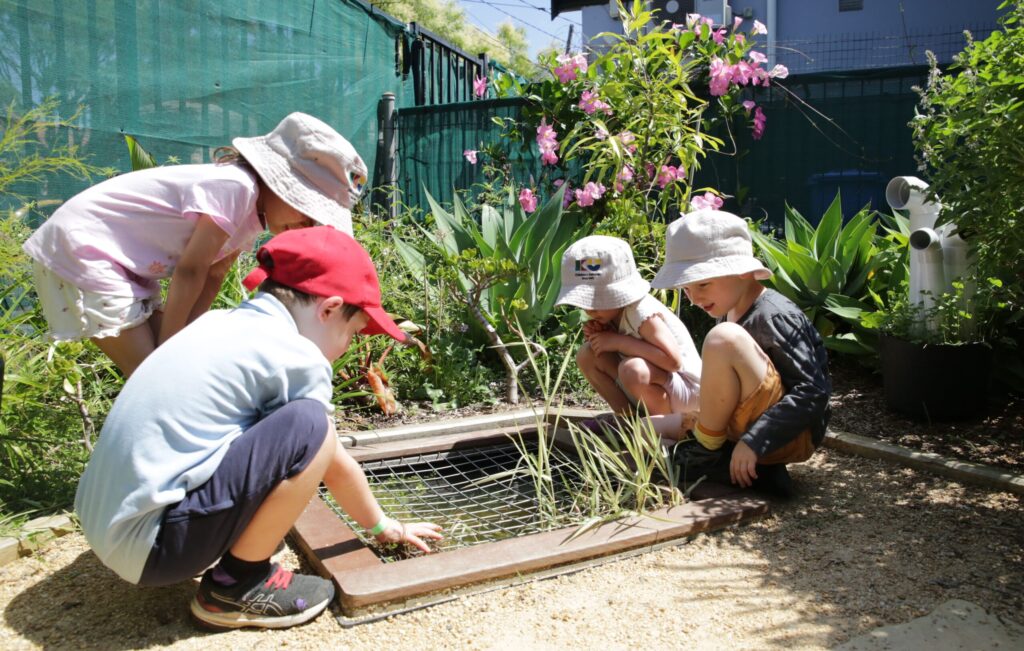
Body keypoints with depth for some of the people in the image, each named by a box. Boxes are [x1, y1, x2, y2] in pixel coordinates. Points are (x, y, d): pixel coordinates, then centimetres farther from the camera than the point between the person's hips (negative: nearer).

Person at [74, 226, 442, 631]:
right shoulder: (299, 357, -12)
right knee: (307, 427, -17)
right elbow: (336, 466, 0)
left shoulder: (219, 323, 10)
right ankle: (234, 586, -2)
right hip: (150, 542, -9)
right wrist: (383, 526, 19)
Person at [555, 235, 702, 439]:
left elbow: (673, 361, -35)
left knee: (633, 368, -38)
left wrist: (620, 341, -32)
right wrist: (598, 335, -16)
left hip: (685, 389, -7)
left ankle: (672, 422, -11)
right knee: (587, 354, -8)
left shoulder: (644, 314, -27)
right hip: (648, 384, 8)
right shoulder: (609, 310, -4)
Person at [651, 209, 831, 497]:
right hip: (743, 430, 10)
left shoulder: (773, 317, -19)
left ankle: (708, 451, -11)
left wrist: (754, 441, -28)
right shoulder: (731, 314, 7)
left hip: (791, 437, -9)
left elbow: (815, 391, -25)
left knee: (723, 339, -29)